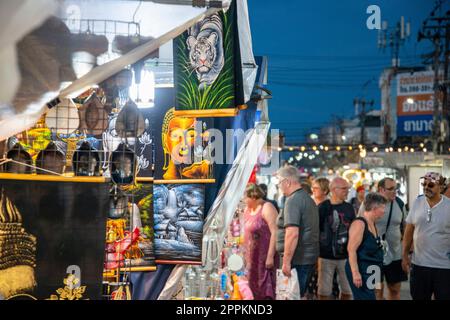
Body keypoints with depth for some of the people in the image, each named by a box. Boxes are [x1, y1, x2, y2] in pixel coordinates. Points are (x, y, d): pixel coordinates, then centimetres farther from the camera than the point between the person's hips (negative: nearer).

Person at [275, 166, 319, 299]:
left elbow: (292, 233, -24)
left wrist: (286, 261, -22)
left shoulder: (293, 200, -14)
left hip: (298, 259, -10)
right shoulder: (309, 199, 18)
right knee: (300, 295, 16)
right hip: (310, 257, 10)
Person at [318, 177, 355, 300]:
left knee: (347, 291, 9)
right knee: (324, 292, 3)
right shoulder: (323, 207, -5)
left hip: (345, 256, 3)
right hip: (326, 257, -3)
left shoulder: (349, 208, 5)